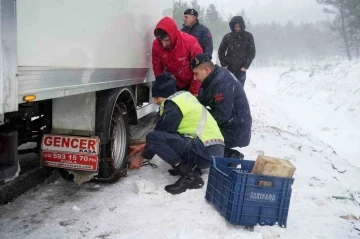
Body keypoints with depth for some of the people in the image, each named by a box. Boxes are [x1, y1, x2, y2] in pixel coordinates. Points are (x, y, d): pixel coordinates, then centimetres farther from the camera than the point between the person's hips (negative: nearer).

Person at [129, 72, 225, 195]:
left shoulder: (173, 104, -9)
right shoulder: (184, 97, 19)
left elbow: (158, 135, -2)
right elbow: (164, 132, 27)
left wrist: (142, 156, 12)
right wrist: (145, 146, 29)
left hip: (205, 152, -10)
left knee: (153, 137, -15)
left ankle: (189, 174, -15)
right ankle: (191, 166, 10)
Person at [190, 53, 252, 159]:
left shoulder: (222, 82, -26)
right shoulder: (214, 77, 4)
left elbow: (222, 114, -28)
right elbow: (202, 100, 9)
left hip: (235, 131, -10)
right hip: (227, 123, 10)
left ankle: (232, 157, 1)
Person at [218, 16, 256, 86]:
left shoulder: (248, 36, -1)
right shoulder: (228, 37, 1)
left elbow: (252, 52, 0)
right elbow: (221, 51, 8)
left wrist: (246, 66, -8)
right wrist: (224, 64, -1)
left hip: (241, 68, -1)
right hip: (229, 68, 1)